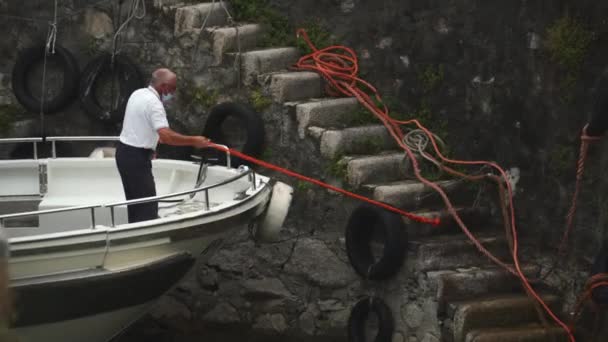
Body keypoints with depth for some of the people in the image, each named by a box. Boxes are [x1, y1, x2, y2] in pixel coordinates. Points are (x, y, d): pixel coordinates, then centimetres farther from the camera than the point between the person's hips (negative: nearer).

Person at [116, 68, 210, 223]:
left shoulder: (138, 94, 11)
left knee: (135, 202, 16)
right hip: (136, 157, -10)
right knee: (148, 206, -10)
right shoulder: (153, 103, -19)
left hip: (124, 152, 10)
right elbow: (166, 136, -30)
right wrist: (193, 141, -22)